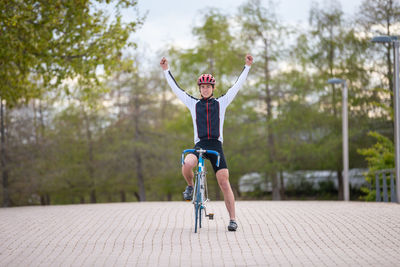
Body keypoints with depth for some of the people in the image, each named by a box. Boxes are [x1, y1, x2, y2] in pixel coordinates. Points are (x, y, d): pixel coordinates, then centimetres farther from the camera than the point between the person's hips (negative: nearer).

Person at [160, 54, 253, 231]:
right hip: (199, 145, 0)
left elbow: (237, 85, 10)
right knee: (187, 165, -32)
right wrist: (166, 70, 10)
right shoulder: (193, 103, 13)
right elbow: (175, 88, 13)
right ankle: (190, 186, 1)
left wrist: (247, 66, 6)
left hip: (216, 146, 0)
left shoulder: (221, 102, 11)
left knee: (224, 183, -8)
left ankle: (232, 219, -3)